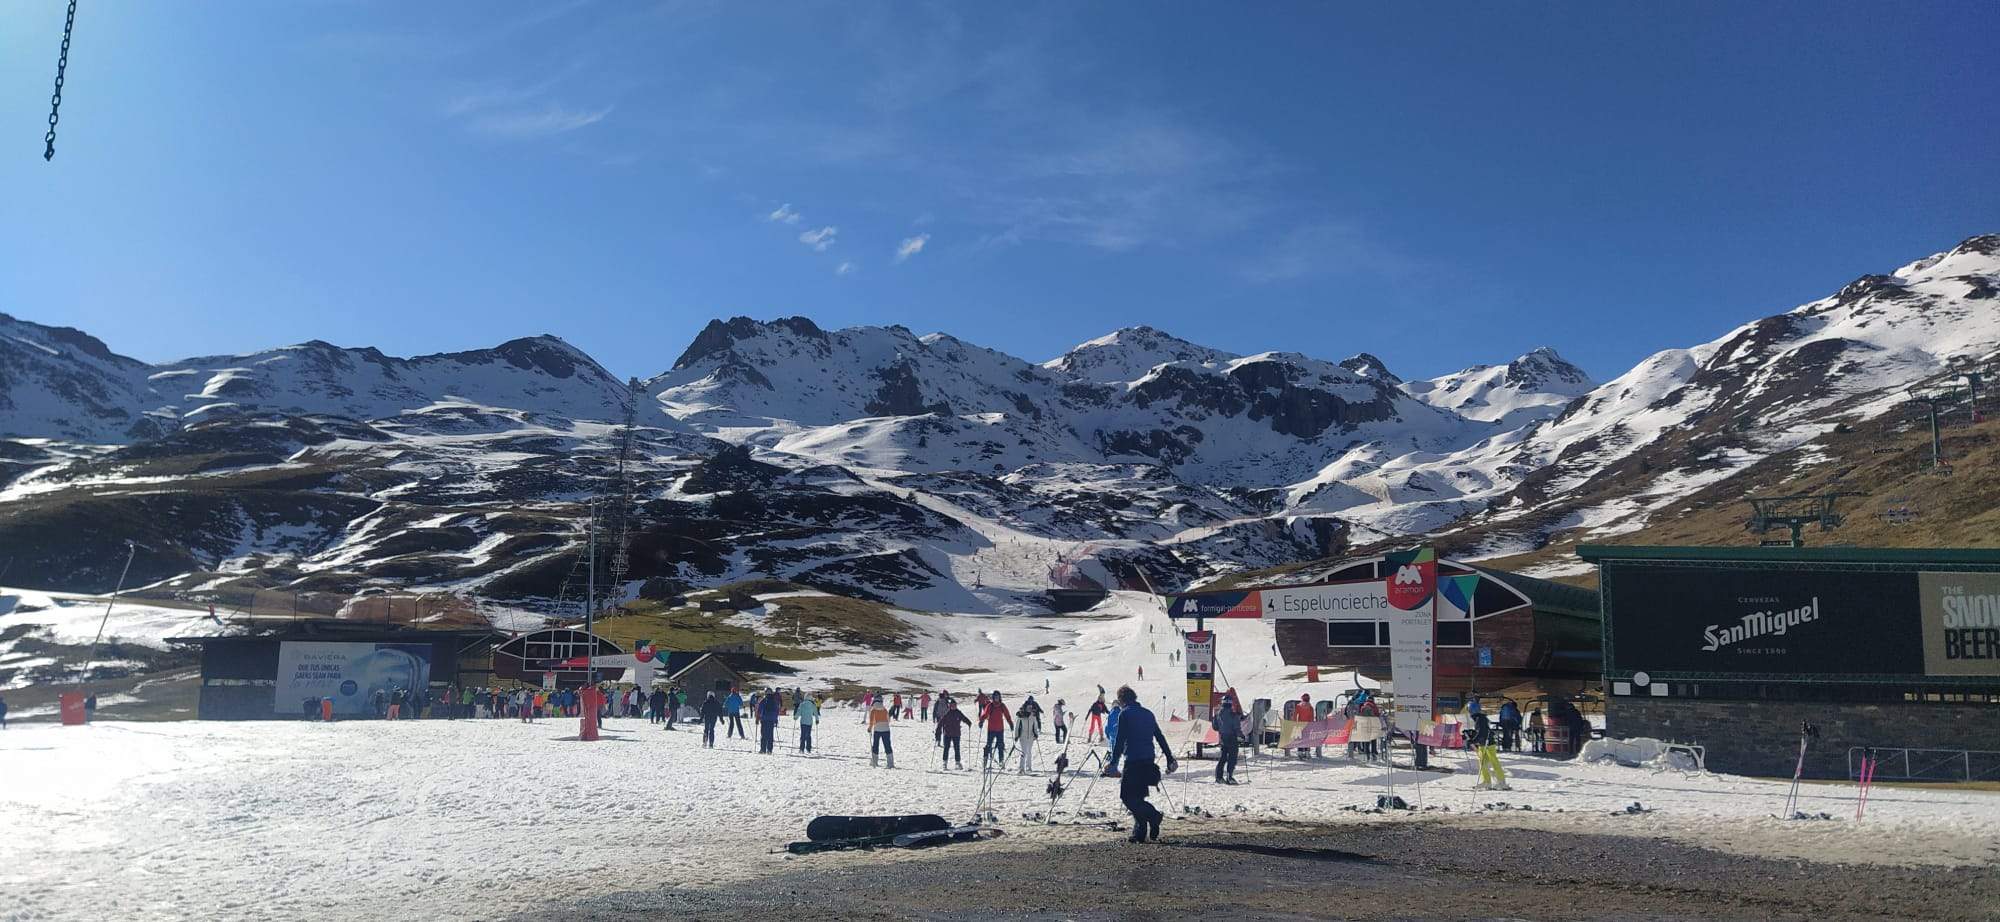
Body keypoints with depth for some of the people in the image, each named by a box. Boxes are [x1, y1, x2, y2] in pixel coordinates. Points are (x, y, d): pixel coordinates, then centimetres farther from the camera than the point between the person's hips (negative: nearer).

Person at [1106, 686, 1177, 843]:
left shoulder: (1124, 714, -4)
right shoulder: (1148, 713, 16)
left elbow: (1119, 741, -10)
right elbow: (1160, 738, 18)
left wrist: (1113, 762, -8)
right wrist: (1170, 759, 22)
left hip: (1133, 761, -7)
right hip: (1149, 762, 7)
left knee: (1128, 796, -4)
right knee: (1138, 797, 14)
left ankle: (1153, 815, -21)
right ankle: (1139, 833, 9)